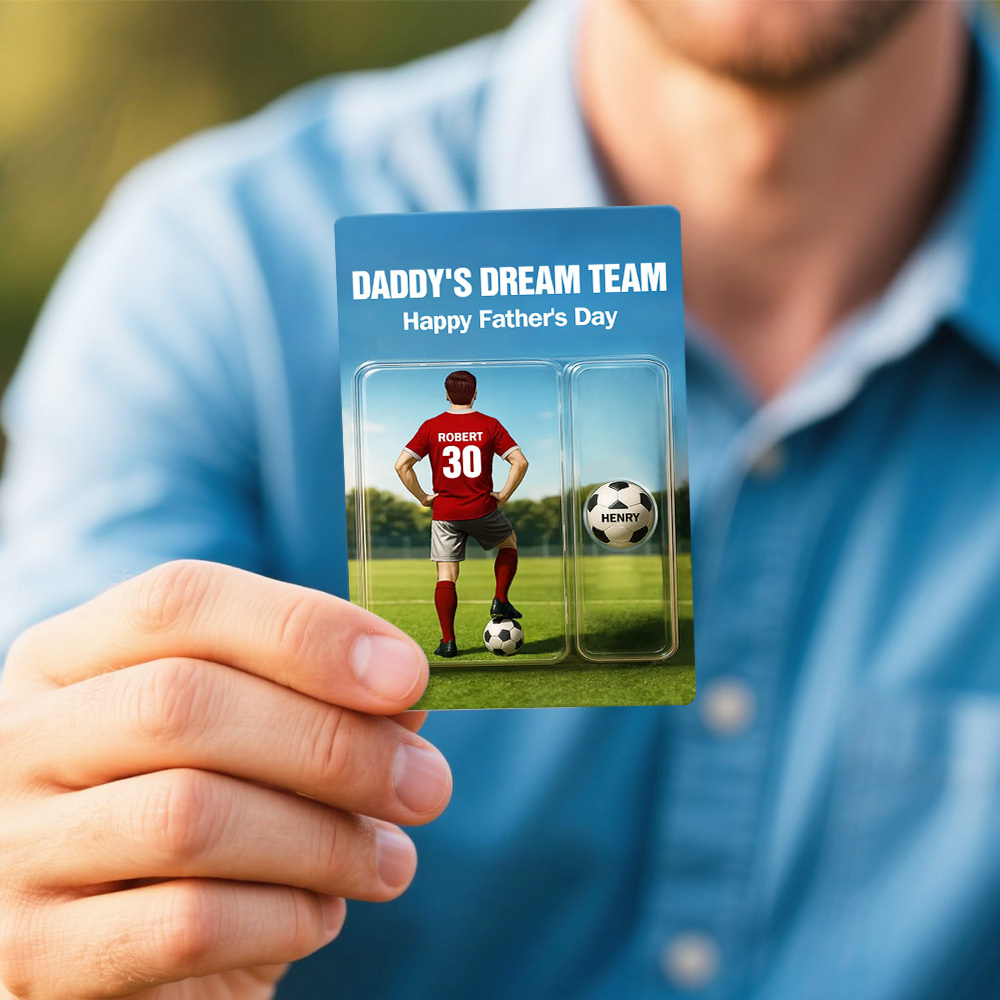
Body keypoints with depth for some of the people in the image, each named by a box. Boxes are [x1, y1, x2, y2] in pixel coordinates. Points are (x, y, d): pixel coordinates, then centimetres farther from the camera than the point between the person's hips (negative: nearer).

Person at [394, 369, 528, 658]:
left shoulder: (431, 427, -1)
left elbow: (402, 465, -6)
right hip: (482, 510, -1)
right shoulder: (489, 425, -3)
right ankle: (500, 602, 17)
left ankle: (448, 641, 3)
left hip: (444, 513, 1)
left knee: (446, 577, 5)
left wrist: (423, 497, 3)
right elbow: (520, 462, -9)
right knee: (509, 543, 28)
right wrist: (504, 495, 1)